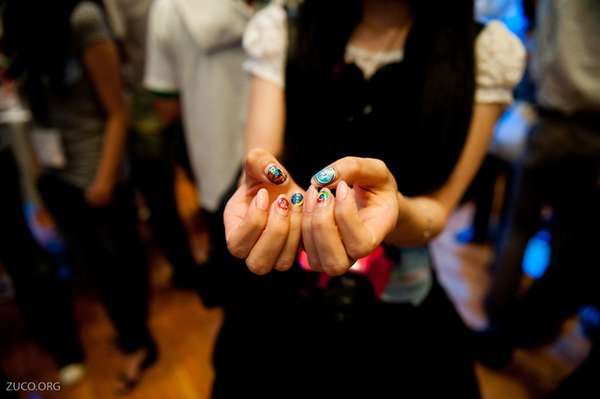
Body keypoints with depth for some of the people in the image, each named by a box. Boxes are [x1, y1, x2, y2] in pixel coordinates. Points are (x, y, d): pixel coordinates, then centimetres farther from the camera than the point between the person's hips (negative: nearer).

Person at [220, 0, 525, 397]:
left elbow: (435, 210, -13)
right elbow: (261, 161, -15)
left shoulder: (490, 50, -11)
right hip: (278, 300, 2)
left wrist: (396, 212, -36)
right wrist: (270, 193, -38)